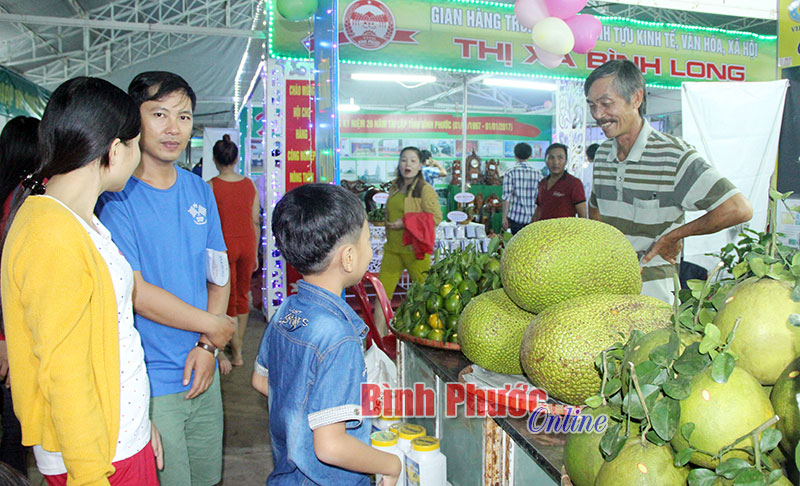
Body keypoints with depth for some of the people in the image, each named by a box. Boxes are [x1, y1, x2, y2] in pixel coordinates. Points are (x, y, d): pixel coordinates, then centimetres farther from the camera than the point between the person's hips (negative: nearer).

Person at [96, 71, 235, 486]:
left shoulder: (200, 191, 6)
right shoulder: (115, 195, -12)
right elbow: (133, 292, -17)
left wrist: (207, 346, -5)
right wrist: (213, 327, -10)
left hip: (201, 373, 6)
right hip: (148, 384, -5)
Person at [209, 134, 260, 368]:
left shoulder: (211, 186, -9)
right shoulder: (250, 185, 2)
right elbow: (256, 222, 5)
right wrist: (255, 254, 13)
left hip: (224, 244, -3)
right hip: (247, 243, 4)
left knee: (229, 299, 6)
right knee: (243, 295, 17)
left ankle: (236, 354, 11)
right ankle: (238, 346, 29)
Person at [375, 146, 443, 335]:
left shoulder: (425, 189, -6)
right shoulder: (394, 187, 15)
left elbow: (436, 217, -12)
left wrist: (405, 223, -15)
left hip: (415, 249, -6)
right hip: (392, 249, 6)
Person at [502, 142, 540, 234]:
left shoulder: (510, 173, -4)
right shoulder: (537, 173, 4)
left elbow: (506, 197, -9)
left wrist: (504, 217, -3)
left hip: (516, 216, -2)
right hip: (533, 217, 2)